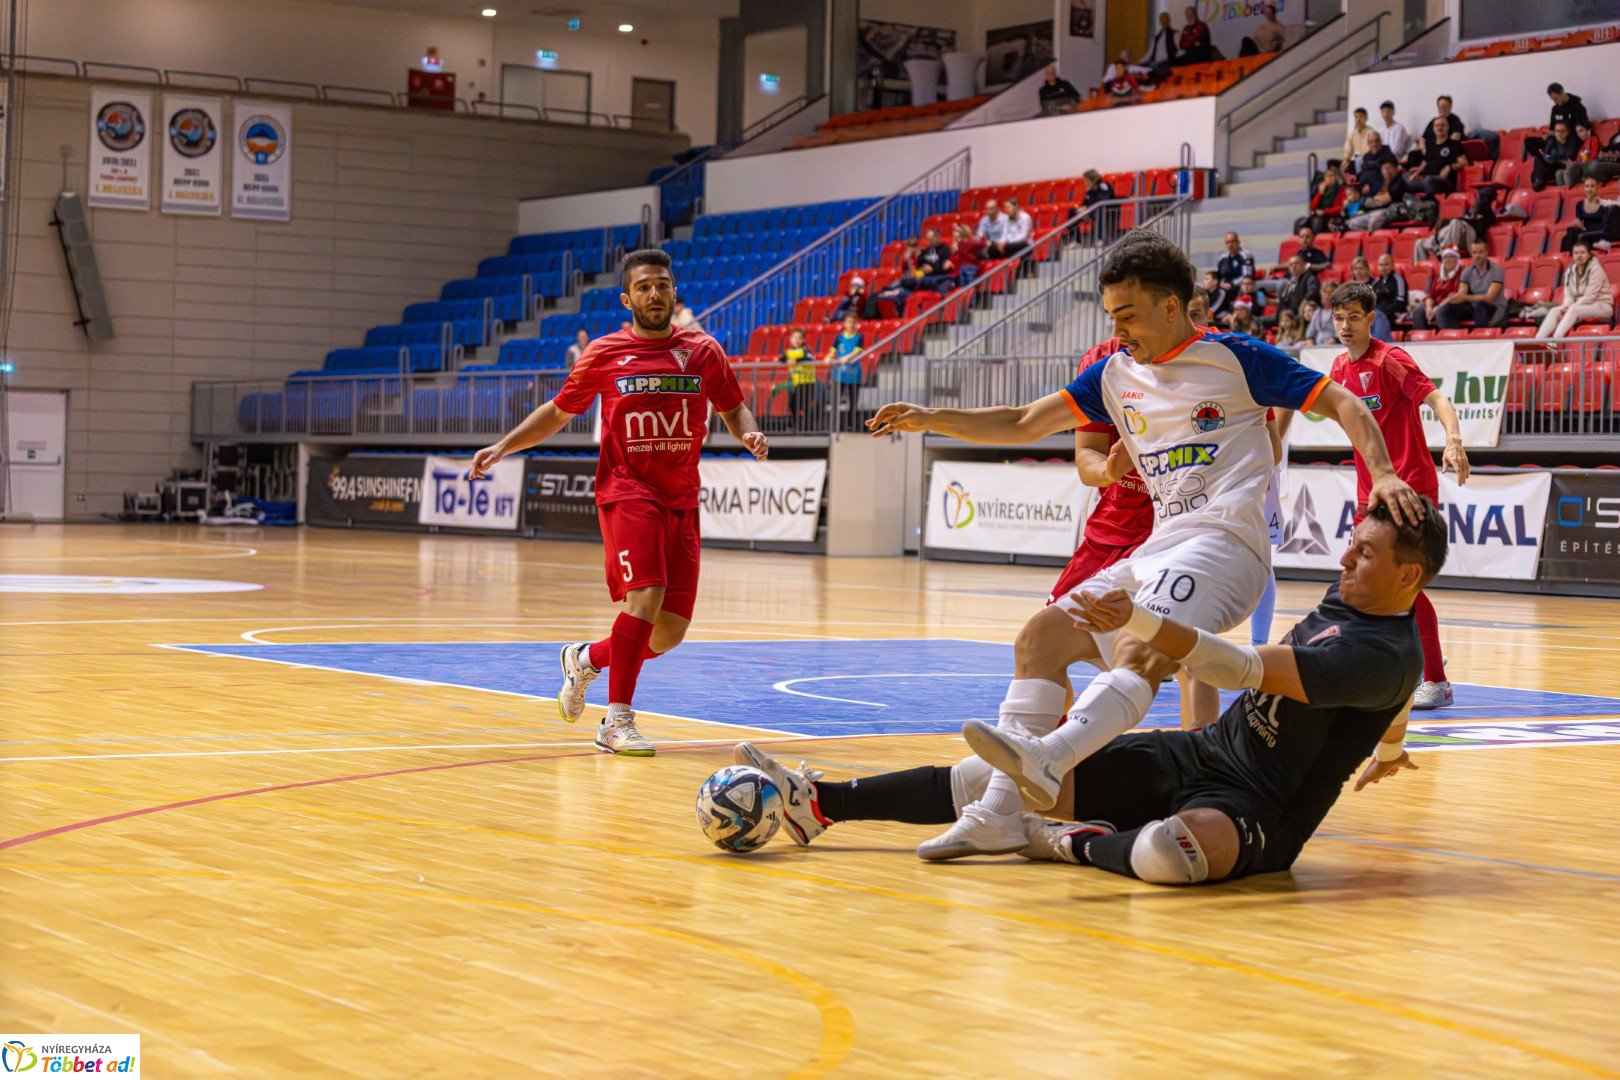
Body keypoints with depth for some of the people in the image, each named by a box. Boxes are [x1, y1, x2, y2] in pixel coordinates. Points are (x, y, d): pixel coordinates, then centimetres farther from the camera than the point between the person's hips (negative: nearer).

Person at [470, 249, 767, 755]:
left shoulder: (703, 351, 8)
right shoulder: (605, 353, 3)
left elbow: (733, 408, 19)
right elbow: (558, 411, 14)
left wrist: (749, 434, -4)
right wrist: (502, 447, 4)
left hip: (682, 499, 4)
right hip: (627, 491, -4)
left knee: (670, 632, 2)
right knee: (646, 596, -23)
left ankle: (586, 658, 31)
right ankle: (617, 721, -12)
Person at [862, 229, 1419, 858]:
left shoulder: (1235, 358, 0)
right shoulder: (1117, 374, 18)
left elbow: (1343, 405, 0)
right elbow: (1025, 424, 20)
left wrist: (1383, 475, -17)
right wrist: (931, 419, 9)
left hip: (1224, 542, -8)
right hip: (1155, 549, 8)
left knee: (1139, 653, -31)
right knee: (1044, 635, -6)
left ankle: (1045, 760, -56)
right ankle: (999, 813, -13)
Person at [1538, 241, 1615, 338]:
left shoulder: (1595, 269, -10)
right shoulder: (1570, 271, 8)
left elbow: (1590, 297, -16)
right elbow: (1569, 295, 5)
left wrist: (1570, 308, -20)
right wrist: (1566, 306, -17)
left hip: (1601, 306, -6)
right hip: (1579, 306, 6)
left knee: (1574, 310, -35)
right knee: (1554, 311, -19)